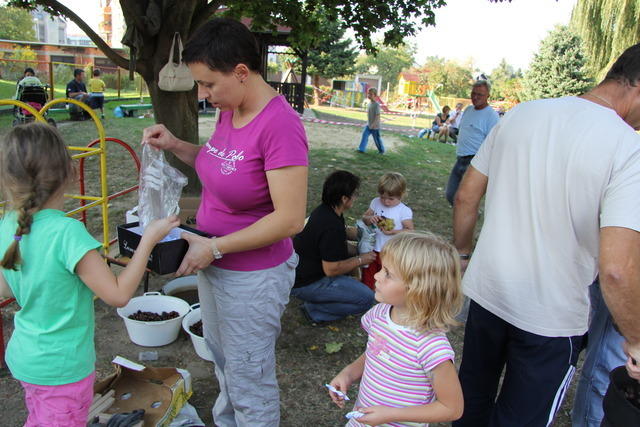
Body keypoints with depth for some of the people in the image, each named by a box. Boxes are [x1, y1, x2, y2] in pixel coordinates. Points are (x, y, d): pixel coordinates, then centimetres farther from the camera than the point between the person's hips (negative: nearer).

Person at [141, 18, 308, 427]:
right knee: (224, 365, 29)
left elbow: (290, 219, -27)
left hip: (253, 278, -9)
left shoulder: (280, 124, -26)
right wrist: (175, 145, 0)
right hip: (214, 266, 9)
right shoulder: (230, 110, 0)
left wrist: (213, 247, -22)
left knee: (249, 383, 12)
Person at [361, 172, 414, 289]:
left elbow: (410, 230, -13)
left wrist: (394, 232, -27)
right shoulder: (375, 203, -3)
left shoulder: (404, 211, -14)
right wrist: (370, 219, -17)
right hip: (372, 248, 4)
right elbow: (364, 217, 6)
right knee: (367, 281, 17)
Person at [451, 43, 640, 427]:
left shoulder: (520, 114, -4)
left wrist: (463, 251, 18)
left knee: (473, 395, 26)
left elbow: (467, 196, 2)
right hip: (551, 319, -4)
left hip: (487, 291, 4)